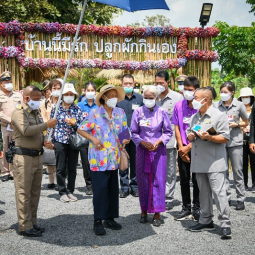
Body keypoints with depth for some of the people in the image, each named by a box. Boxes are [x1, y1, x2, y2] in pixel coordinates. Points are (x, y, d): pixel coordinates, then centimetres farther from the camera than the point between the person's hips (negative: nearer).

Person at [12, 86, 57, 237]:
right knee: (24, 192, -4)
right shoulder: (19, 112, -9)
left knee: (35, 191, 12)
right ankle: (25, 226, 0)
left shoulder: (35, 112, 16)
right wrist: (47, 125, -24)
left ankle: (33, 222, 21)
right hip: (24, 157, -8)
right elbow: (25, 130, -26)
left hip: (38, 156, 9)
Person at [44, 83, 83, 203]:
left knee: (72, 168, 7)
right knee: (61, 168, 3)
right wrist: (49, 140, 1)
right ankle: (62, 192, 12)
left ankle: (70, 191, 18)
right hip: (60, 141, -2)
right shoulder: (55, 108, 1)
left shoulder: (77, 109, 3)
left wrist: (74, 124, -17)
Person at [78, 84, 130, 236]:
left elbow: (124, 132, 18)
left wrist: (125, 140, -4)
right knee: (100, 190, -6)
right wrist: (93, 138, -14)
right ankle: (98, 221, 4)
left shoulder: (120, 113, 9)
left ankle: (110, 218, 22)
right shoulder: (95, 113, -4)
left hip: (114, 158, 5)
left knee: (113, 189, 10)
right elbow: (81, 129, 0)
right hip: (99, 158, -5)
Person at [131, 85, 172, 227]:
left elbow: (168, 132, 5)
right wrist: (143, 143, -11)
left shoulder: (162, 112, 1)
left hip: (158, 150, -1)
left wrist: (158, 142, -11)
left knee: (158, 180, -3)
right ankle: (144, 211, 18)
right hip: (142, 150, 1)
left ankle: (157, 213, 4)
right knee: (142, 180, 5)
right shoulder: (138, 112, 2)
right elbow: (134, 133, 5)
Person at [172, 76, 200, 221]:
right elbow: (177, 128, 5)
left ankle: (197, 209, 16)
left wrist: (188, 147, -11)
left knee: (196, 180, 4)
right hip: (182, 149, 4)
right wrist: (181, 148, -3)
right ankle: (186, 209, 21)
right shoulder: (179, 106, 3)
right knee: (184, 180, 10)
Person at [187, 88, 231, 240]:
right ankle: (206, 221, 24)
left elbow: (225, 138, -11)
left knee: (219, 193, -9)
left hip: (215, 163, -7)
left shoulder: (219, 116, -7)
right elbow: (189, 135, 23)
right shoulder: (195, 117, 17)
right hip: (199, 163, 7)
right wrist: (190, 136, 0)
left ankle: (225, 225, -4)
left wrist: (209, 137, -24)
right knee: (204, 193, 14)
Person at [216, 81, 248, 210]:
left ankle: (241, 199, 9)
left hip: (235, 142, -2)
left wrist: (236, 124, -10)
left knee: (238, 171, 1)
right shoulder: (217, 106, 3)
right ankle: (226, 198, 16)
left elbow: (246, 122, 8)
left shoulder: (239, 105, -1)